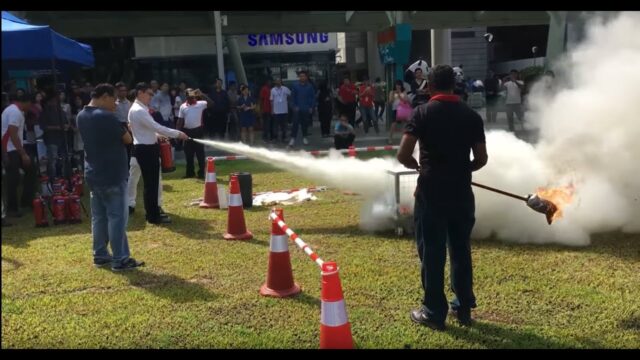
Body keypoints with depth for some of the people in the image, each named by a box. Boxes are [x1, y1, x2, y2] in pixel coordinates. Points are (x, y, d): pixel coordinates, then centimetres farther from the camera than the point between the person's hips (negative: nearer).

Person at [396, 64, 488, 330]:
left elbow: (403, 155, -13)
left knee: (432, 252, 5)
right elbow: (481, 159, 5)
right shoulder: (471, 115, 3)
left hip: (431, 192, -3)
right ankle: (464, 307, 25)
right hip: (461, 192, 3)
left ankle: (434, 312, 13)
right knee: (461, 250, 15)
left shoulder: (422, 113, -6)